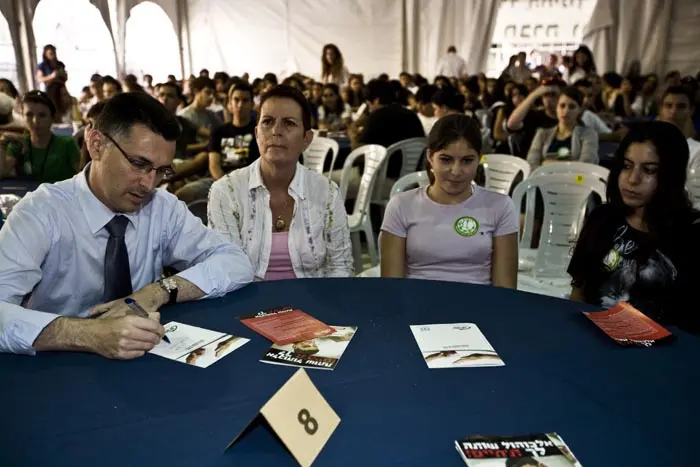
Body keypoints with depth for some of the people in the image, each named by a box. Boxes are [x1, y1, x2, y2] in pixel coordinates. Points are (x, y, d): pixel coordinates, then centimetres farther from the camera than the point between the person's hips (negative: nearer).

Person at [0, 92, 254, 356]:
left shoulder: (164, 208, -2)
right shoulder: (42, 213, -13)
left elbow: (237, 264, -8)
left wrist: (159, 292, -21)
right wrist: (88, 334, -41)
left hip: (142, 364, 3)